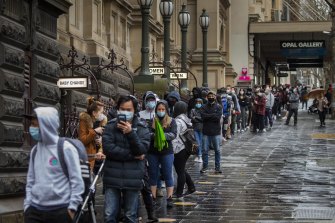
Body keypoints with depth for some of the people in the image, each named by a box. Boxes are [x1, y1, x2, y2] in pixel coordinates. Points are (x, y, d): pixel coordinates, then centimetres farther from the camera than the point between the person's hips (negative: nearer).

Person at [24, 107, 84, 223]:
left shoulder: (66, 149, -7)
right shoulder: (35, 150, 10)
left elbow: (77, 180, -8)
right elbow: (31, 180, 16)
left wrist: (72, 207, -10)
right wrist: (27, 204, 8)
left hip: (60, 211, -5)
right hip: (35, 210, 5)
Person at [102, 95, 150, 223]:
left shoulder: (142, 129, 2)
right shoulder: (110, 126, 2)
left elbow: (142, 150, -10)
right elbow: (108, 148, -11)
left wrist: (130, 133, -20)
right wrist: (132, 155, -11)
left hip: (132, 179, 0)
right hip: (112, 177, 0)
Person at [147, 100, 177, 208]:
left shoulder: (171, 121, 4)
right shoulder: (152, 121, 4)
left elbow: (174, 134, -8)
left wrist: (163, 135, -23)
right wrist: (154, 135, -26)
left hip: (167, 151, -1)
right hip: (152, 151, 1)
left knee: (168, 175, -1)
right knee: (153, 175, 7)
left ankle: (169, 198, 1)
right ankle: (153, 197, 14)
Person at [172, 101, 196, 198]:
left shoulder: (177, 121, -17)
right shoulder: (187, 120, 10)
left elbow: (175, 137, -20)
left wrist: (172, 150, -16)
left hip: (180, 150, -9)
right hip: (187, 148, 9)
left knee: (180, 171, -2)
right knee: (182, 170, 21)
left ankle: (179, 193, 4)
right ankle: (191, 187, 25)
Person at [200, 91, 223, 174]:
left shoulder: (218, 107, 3)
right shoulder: (204, 107, 6)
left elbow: (218, 117, -11)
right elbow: (203, 116, -10)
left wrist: (208, 116, -9)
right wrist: (213, 115, -11)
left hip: (216, 132, -1)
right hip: (206, 132, 1)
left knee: (217, 150, 4)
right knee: (205, 150, 2)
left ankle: (217, 167, 11)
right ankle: (205, 166, 12)